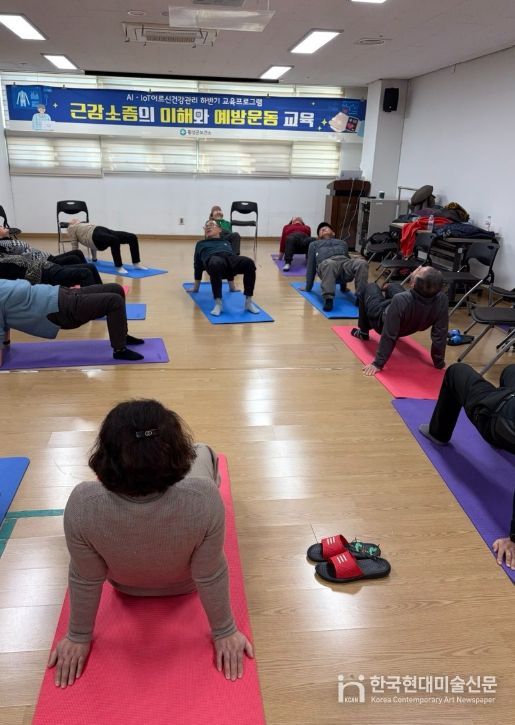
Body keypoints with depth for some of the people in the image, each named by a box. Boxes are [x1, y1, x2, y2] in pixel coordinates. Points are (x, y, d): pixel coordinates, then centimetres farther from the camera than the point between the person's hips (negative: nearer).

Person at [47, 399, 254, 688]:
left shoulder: (82, 504, -39)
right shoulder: (204, 498, -42)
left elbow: (85, 580, -23)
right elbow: (210, 577, -27)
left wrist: (79, 637, -4)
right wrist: (225, 632, -8)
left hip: (126, 586, 1)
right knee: (204, 453, 18)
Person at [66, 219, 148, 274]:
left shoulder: (85, 224, 42)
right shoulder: (71, 228, 23)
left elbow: (91, 244, 38)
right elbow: (74, 245, 13)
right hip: (95, 237, -7)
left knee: (132, 237, -15)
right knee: (115, 240, -40)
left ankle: (137, 263, -11)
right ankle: (119, 267, -35)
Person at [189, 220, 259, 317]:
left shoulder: (226, 242, 41)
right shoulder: (201, 244, 37)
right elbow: (198, 265, 31)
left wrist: (232, 286, 26)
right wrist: (196, 287, 24)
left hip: (230, 258, 2)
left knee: (249, 263, -34)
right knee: (216, 264, -43)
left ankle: (249, 301, -28)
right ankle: (218, 303, -38)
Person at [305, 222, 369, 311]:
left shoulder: (342, 243, 41)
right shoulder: (314, 244, 36)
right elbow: (311, 267, 28)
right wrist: (308, 287, 19)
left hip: (345, 261, 2)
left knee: (362, 263, -34)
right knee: (330, 264, -42)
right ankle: (328, 299, -52)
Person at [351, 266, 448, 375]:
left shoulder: (400, 300, -46)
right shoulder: (442, 301, -34)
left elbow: (388, 336, -38)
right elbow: (440, 336, -25)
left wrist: (378, 363, -28)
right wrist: (439, 363, -10)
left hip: (382, 318, -4)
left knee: (370, 287, 23)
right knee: (391, 286, 31)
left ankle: (363, 332, 33)